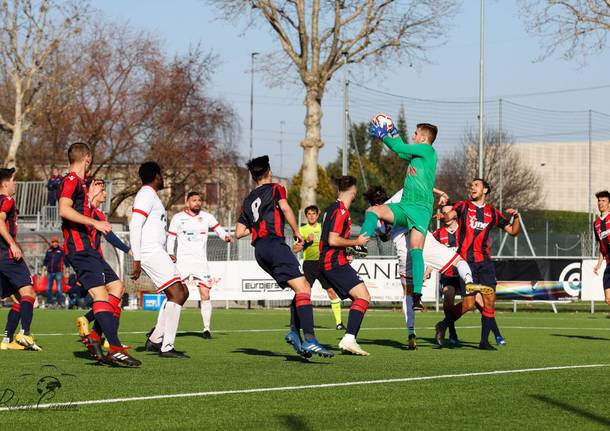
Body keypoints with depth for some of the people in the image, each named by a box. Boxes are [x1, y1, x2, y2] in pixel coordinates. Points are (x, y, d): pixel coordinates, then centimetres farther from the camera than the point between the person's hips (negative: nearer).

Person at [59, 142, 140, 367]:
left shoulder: (79, 182, 22)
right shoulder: (71, 180, -9)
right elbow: (64, 210, -23)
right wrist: (94, 222, -23)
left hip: (87, 249, 11)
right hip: (80, 248, -11)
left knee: (116, 286, 10)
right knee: (100, 294, -18)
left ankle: (95, 338, 5)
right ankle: (115, 349, -26)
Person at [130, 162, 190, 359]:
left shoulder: (151, 195, 24)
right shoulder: (146, 195, -8)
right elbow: (134, 226, -17)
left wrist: (166, 257, 26)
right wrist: (136, 260, -21)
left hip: (156, 252, 11)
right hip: (150, 252, -11)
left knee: (182, 292, 11)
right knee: (177, 294, -15)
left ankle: (155, 339, 9)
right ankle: (167, 347, -16)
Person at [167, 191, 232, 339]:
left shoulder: (207, 217, 8)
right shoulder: (178, 218, 3)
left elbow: (218, 229, 1)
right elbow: (171, 236, 7)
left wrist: (226, 236, -21)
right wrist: (171, 253, -6)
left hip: (201, 261, 2)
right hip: (183, 261, -2)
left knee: (205, 295, -4)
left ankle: (207, 328, 6)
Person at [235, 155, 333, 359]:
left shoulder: (248, 200, 25)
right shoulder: (275, 188, 8)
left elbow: (239, 233, 21)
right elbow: (285, 208, -12)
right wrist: (297, 232, -1)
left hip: (259, 249, 7)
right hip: (274, 243, -7)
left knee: (303, 289, 13)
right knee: (303, 289, -17)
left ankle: (294, 332, -4)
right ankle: (309, 339, -33)